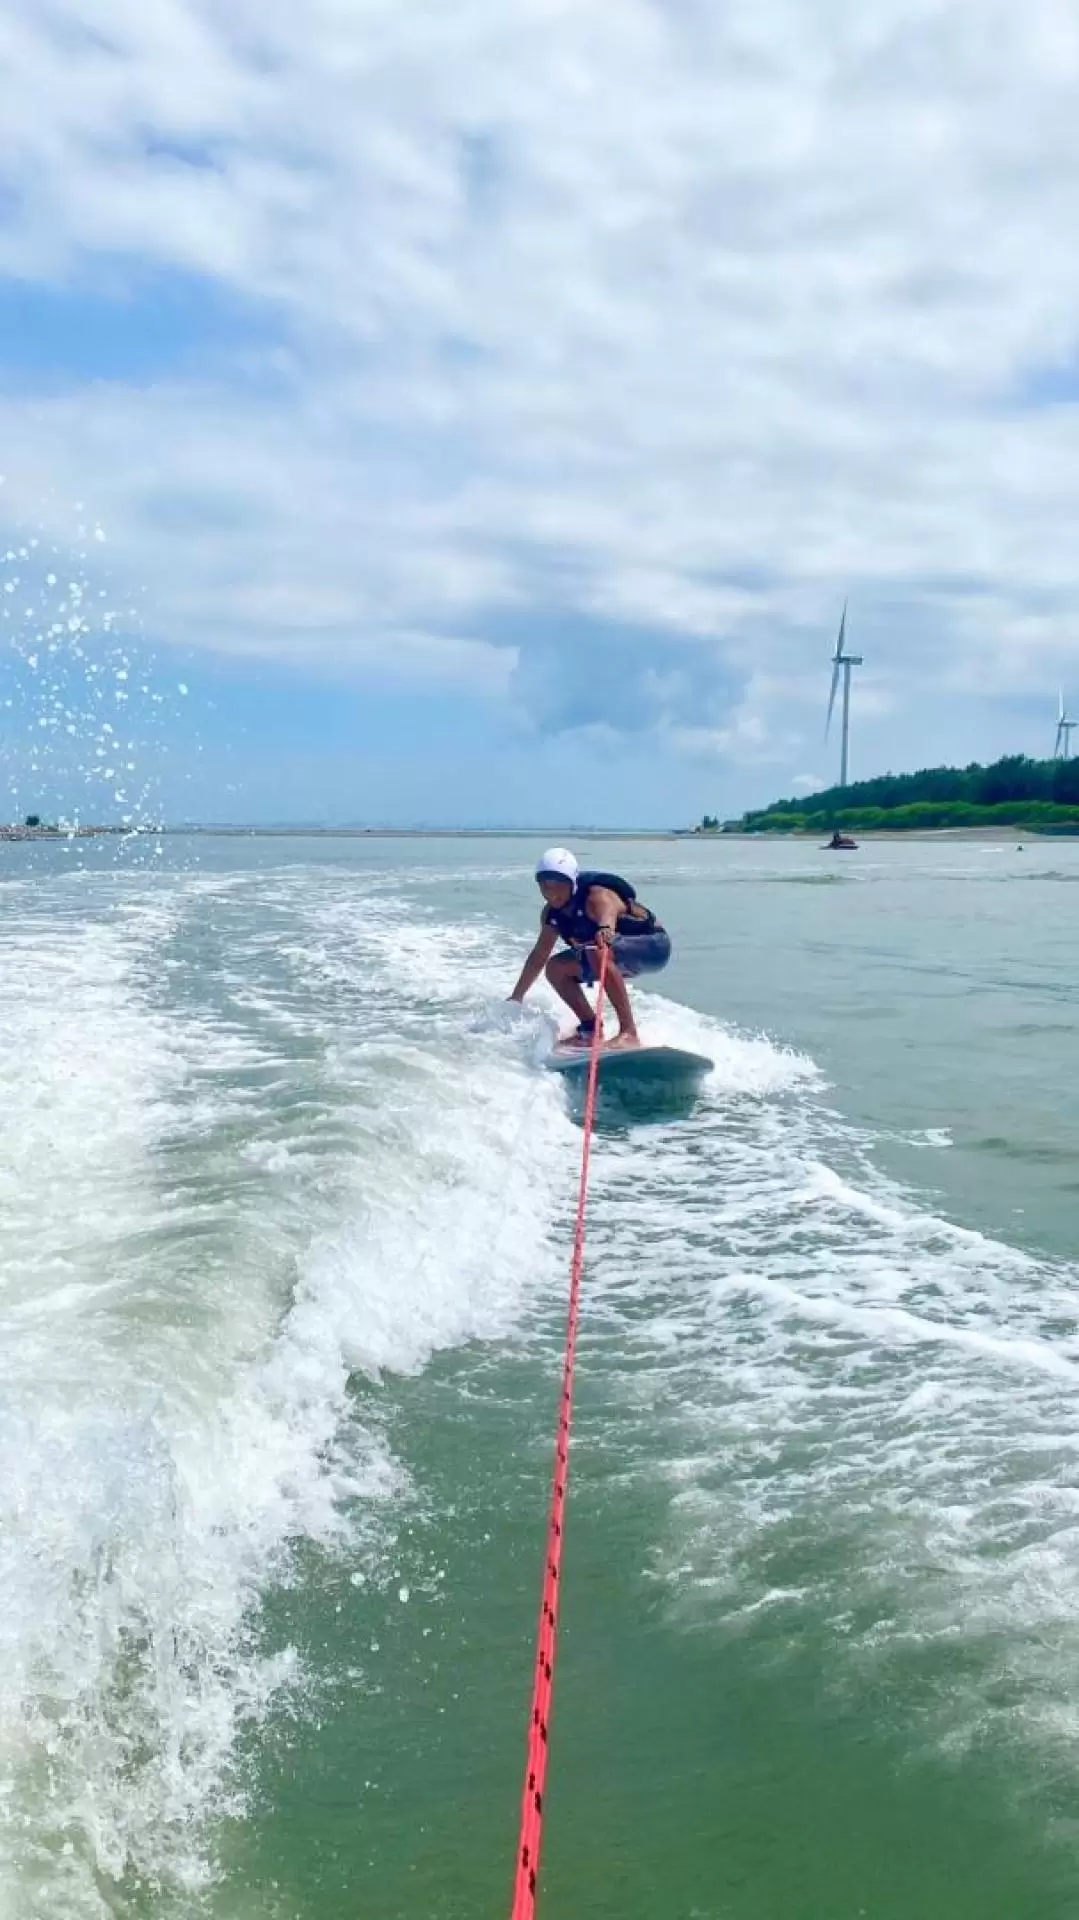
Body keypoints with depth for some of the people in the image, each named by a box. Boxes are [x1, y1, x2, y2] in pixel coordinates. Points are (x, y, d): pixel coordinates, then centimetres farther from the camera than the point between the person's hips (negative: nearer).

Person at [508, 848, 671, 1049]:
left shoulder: (597, 896, -29)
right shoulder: (551, 914, -6)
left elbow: (608, 912, -55)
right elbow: (539, 956, 7)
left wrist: (605, 928, -79)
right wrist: (516, 997, 12)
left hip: (653, 946, -8)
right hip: (621, 952, 9)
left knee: (598, 951, -36)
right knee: (555, 968, 0)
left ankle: (629, 1033, -39)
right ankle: (590, 1029, 9)